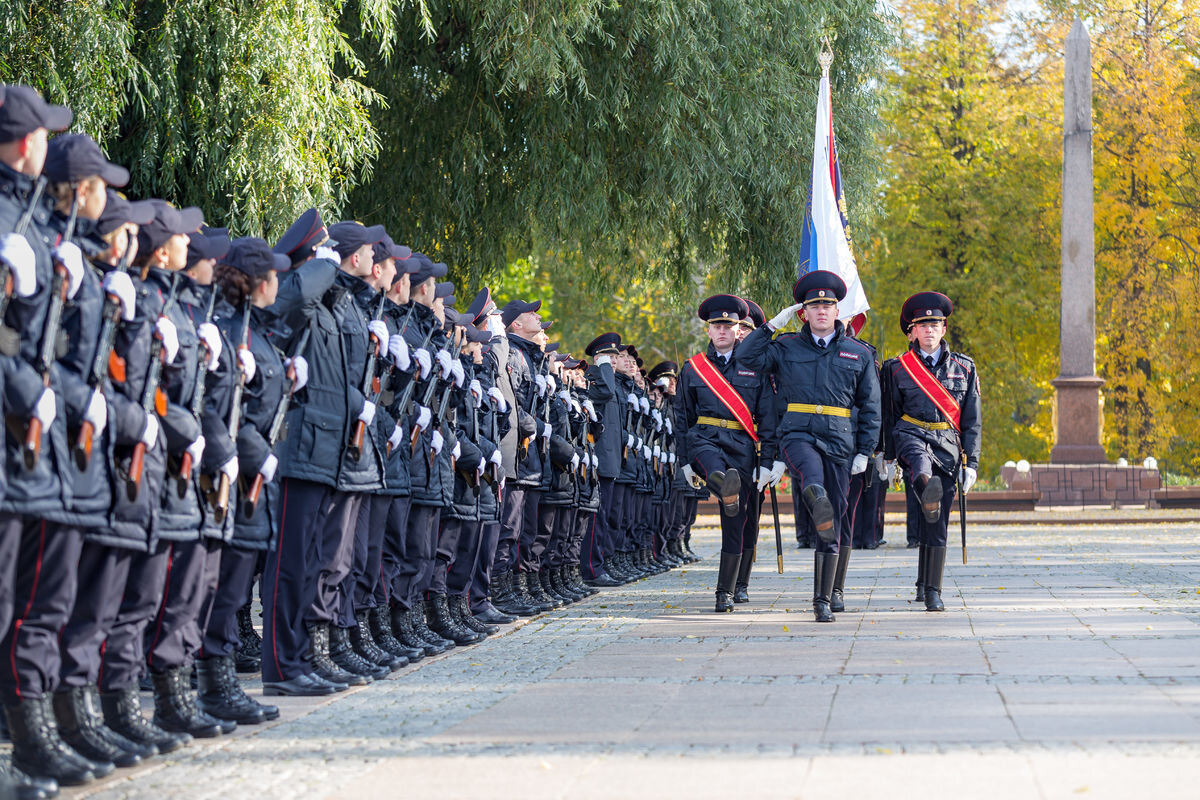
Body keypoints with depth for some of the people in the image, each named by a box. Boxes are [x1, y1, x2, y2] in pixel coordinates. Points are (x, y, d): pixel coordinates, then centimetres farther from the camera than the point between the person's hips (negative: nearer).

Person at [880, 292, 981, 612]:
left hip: (948, 446, 2)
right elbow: (890, 416, 12)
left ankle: (931, 590, 9)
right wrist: (888, 456, 10)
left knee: (937, 525, 0)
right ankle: (927, 490, -76)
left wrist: (971, 463, 3)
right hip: (912, 437, -2)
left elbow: (972, 421, 9)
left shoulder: (964, 368, 10)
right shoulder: (898, 368, 6)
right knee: (919, 459, -41)